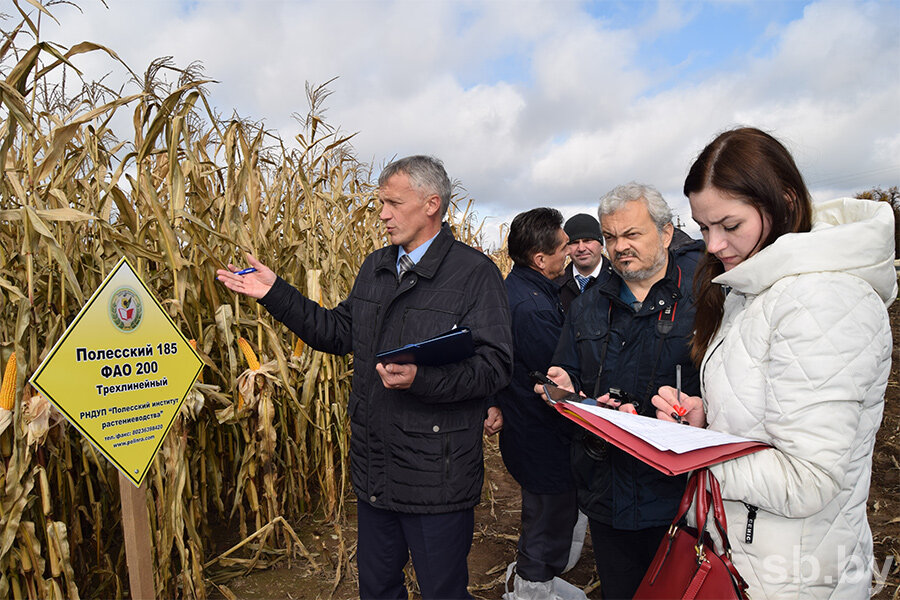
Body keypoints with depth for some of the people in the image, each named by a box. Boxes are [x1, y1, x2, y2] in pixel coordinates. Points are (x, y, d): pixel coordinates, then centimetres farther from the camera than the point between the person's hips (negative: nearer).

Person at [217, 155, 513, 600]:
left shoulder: (476, 273, -13)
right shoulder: (375, 267, 9)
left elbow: (495, 365, -18)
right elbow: (339, 333, 12)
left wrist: (421, 378, -32)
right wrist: (275, 294, 4)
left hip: (437, 478, -6)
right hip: (374, 470, 7)